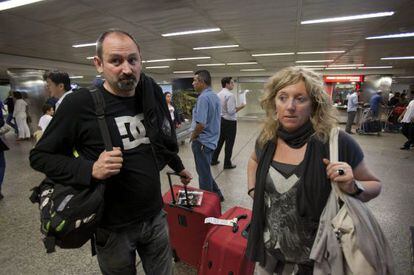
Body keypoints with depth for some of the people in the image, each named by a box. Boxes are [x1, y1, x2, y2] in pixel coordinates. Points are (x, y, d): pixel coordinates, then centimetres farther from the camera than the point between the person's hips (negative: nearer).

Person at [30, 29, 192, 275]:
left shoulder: (152, 95, -4)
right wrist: (91, 169, -24)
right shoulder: (80, 104, -17)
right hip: (113, 227, -3)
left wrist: (178, 167, 24)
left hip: (156, 216, 4)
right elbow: (40, 156, -7)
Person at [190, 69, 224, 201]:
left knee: (203, 173, 6)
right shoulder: (215, 96, 9)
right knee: (206, 171, 22)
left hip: (202, 141, -9)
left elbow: (201, 124, -29)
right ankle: (216, 194, 33)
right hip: (212, 139, 9)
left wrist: (193, 136, -10)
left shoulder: (203, 97, -20)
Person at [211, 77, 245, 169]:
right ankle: (227, 164, 13)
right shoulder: (230, 95, -18)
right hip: (229, 122, -8)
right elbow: (231, 111, -23)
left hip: (220, 120, 8)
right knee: (229, 143, 3)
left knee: (219, 141, 18)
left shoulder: (218, 94, 8)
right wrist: (240, 107, -11)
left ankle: (214, 160, 27)